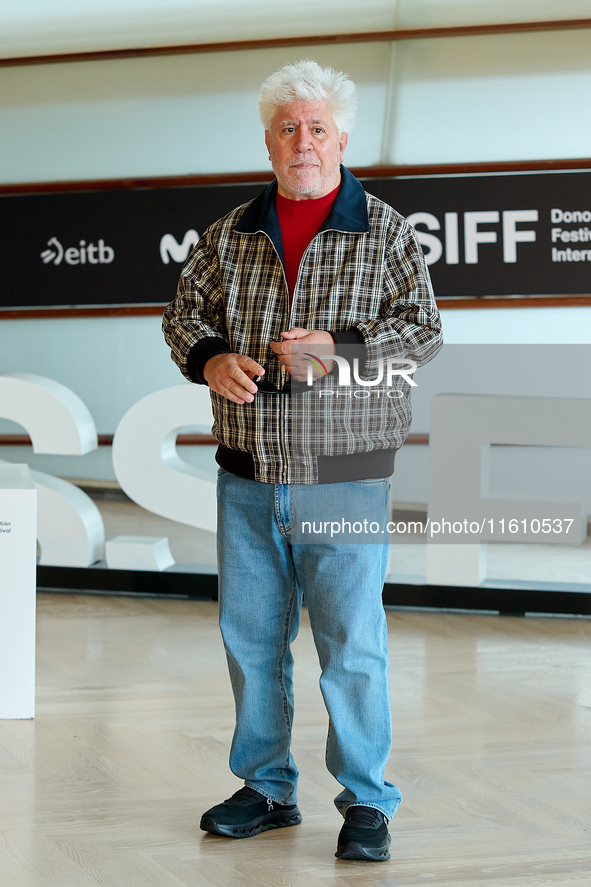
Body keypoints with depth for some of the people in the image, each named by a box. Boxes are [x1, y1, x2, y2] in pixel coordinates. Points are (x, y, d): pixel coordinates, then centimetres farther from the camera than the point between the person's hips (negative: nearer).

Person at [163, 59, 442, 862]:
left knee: (352, 642, -3)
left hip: (343, 478, -4)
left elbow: (423, 329, -6)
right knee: (250, 636, 11)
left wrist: (338, 350, -22)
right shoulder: (233, 233, 10)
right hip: (246, 476, 4)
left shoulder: (385, 232, 0)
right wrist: (210, 360, -9)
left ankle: (367, 801, 9)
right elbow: (186, 310, 13)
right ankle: (267, 789, 25)